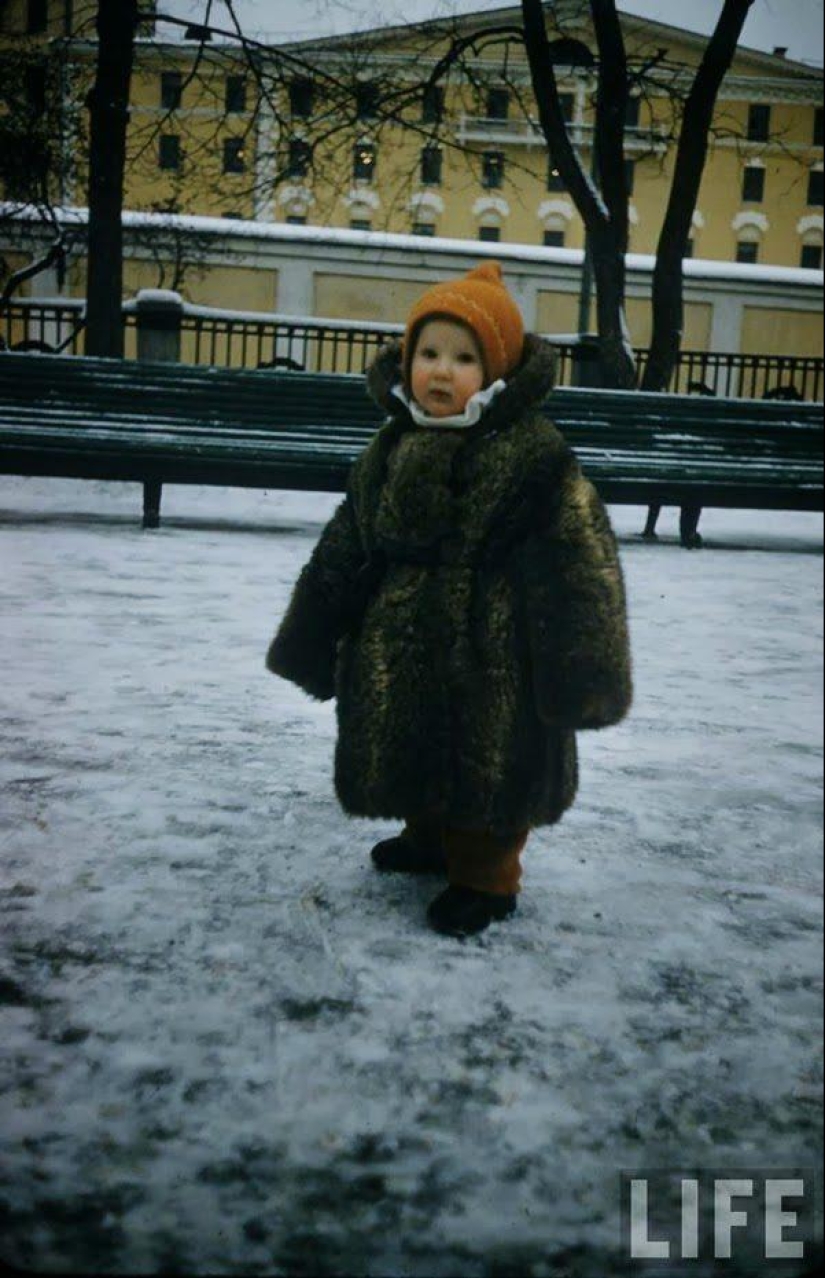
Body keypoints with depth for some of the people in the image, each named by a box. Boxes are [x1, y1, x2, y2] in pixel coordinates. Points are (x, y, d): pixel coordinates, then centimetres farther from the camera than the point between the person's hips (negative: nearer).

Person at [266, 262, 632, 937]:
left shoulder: (534, 455, -15)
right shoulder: (390, 449, 4)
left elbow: (578, 567, -17)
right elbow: (342, 557, 10)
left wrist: (577, 676, -18)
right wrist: (311, 646, 12)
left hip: (491, 661, -6)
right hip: (403, 657, 7)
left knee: (489, 769, 8)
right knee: (415, 756, 22)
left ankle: (485, 875, 29)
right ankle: (430, 838, 47)